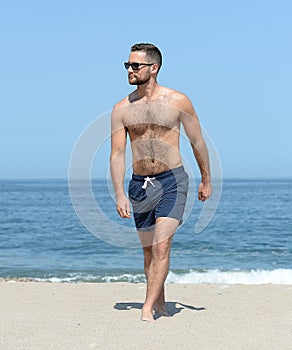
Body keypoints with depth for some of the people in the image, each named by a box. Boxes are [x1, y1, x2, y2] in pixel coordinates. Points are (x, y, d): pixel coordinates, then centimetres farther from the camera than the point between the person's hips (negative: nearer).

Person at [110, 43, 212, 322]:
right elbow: (117, 154, -2)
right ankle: (160, 304, 29)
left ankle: (148, 310, -12)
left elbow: (198, 142, 7)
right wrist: (119, 194, -12)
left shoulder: (178, 101, -3)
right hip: (139, 184, 3)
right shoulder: (122, 108, 1)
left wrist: (206, 181, 13)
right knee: (149, 250, 12)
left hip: (171, 181, -3)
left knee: (161, 247, -14)